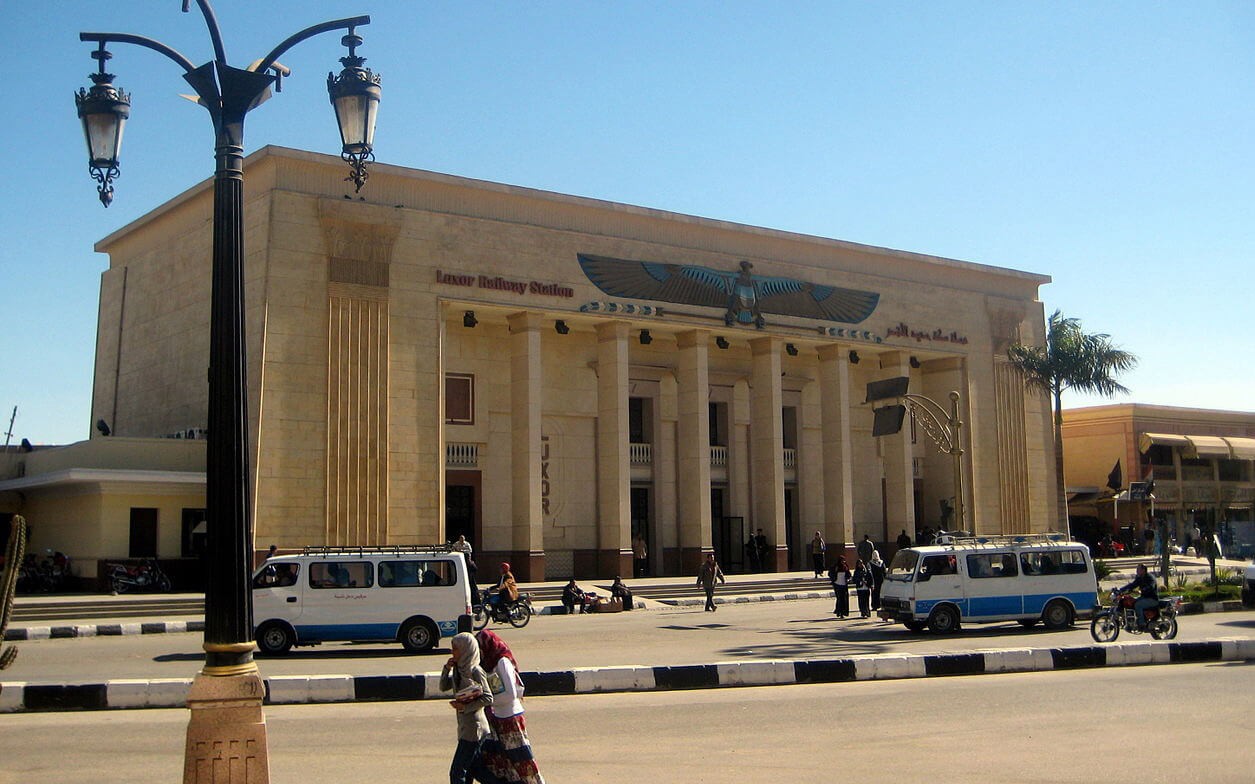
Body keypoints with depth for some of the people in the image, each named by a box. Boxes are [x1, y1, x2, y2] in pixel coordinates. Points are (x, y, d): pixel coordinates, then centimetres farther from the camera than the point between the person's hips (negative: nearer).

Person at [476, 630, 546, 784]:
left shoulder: (503, 662, -17)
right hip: (497, 718, 9)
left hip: (510, 718, -9)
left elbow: (511, 694, -23)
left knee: (520, 759, 1)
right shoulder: (491, 663, 10)